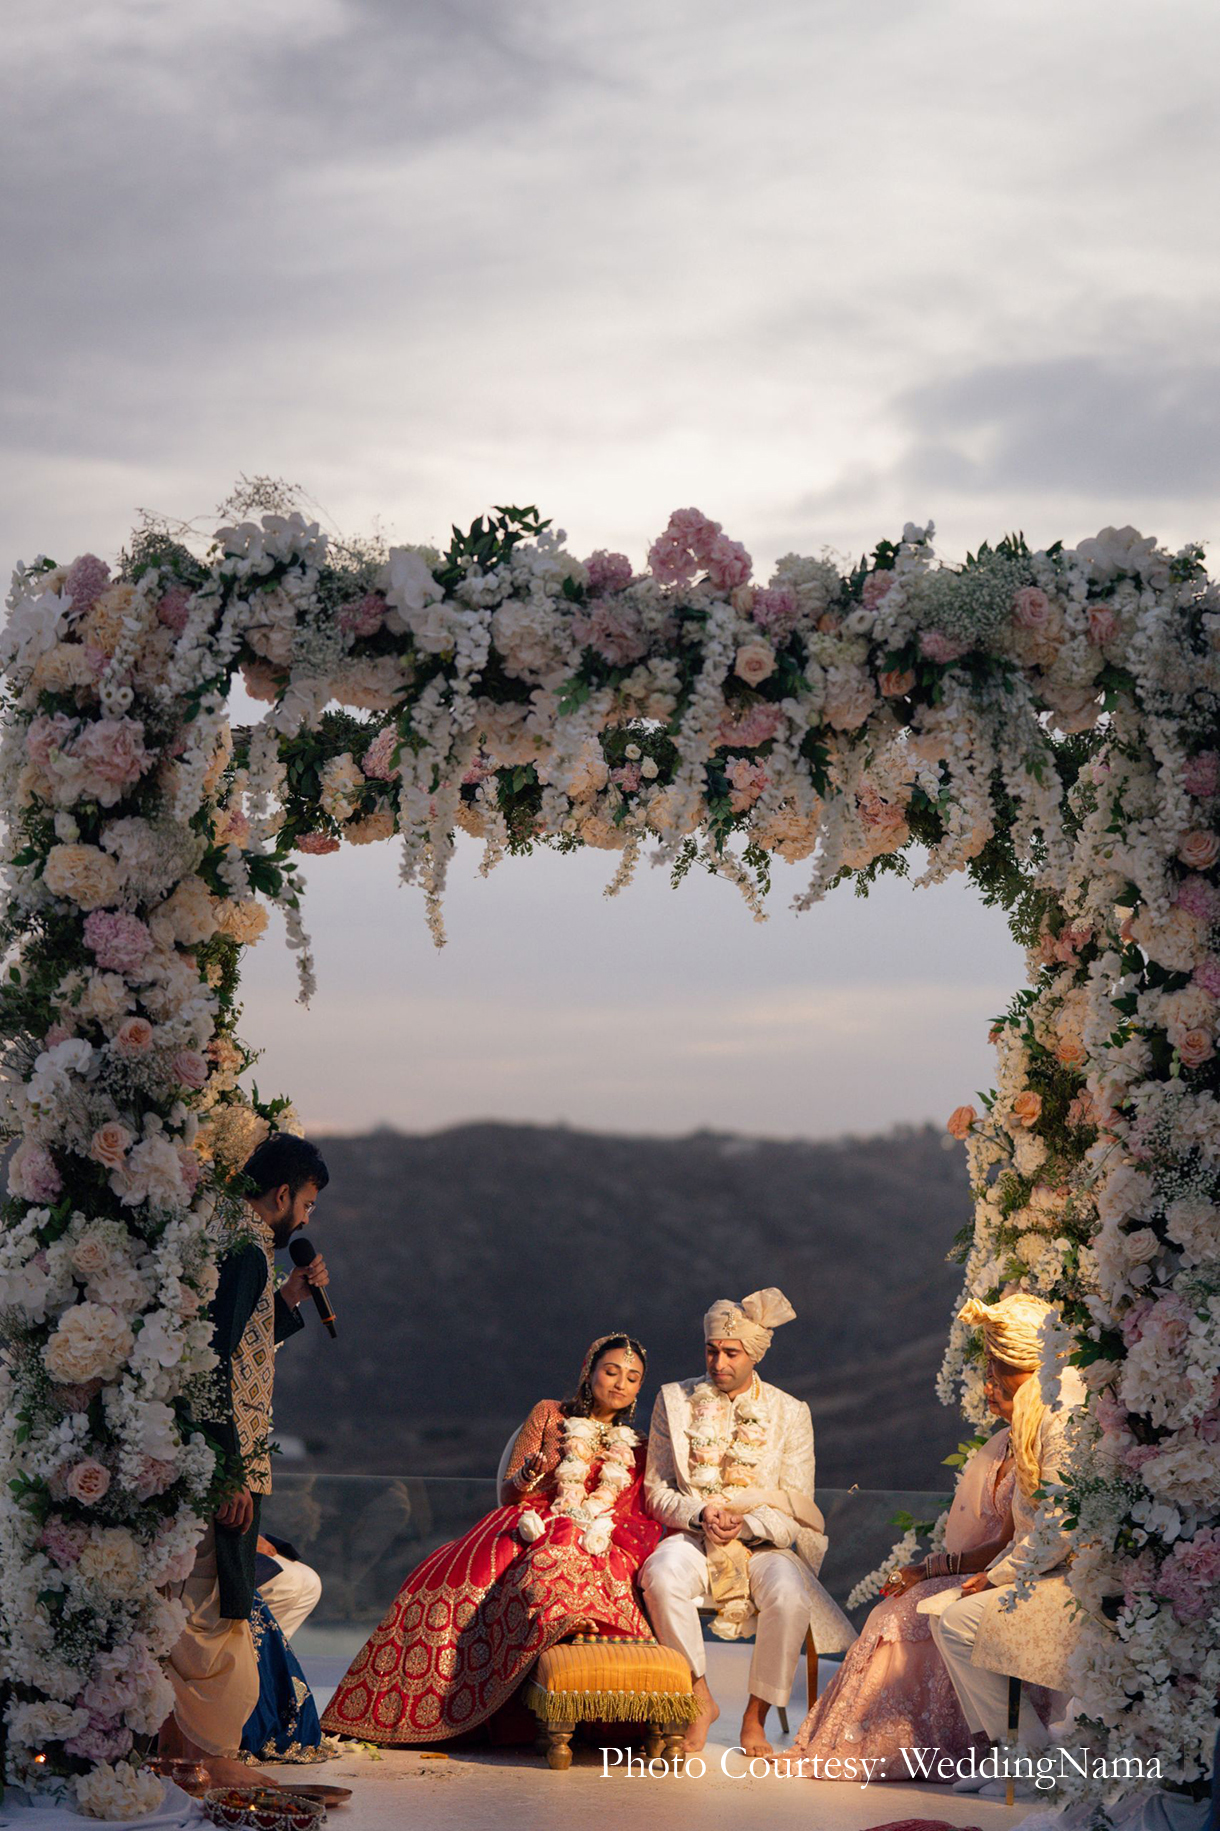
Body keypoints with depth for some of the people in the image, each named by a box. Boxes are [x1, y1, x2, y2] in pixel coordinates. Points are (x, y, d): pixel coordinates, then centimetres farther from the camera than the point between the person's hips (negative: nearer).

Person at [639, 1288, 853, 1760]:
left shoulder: (790, 1413, 6)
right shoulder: (674, 1401, 8)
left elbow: (794, 1507, 2)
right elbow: (656, 1491, 7)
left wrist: (745, 1523, -17)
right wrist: (700, 1515, -13)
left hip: (765, 1543, 0)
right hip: (693, 1539, 1)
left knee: (789, 1594, -34)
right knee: (662, 1577, -34)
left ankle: (756, 1717, -16)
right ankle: (700, 1699, -16)